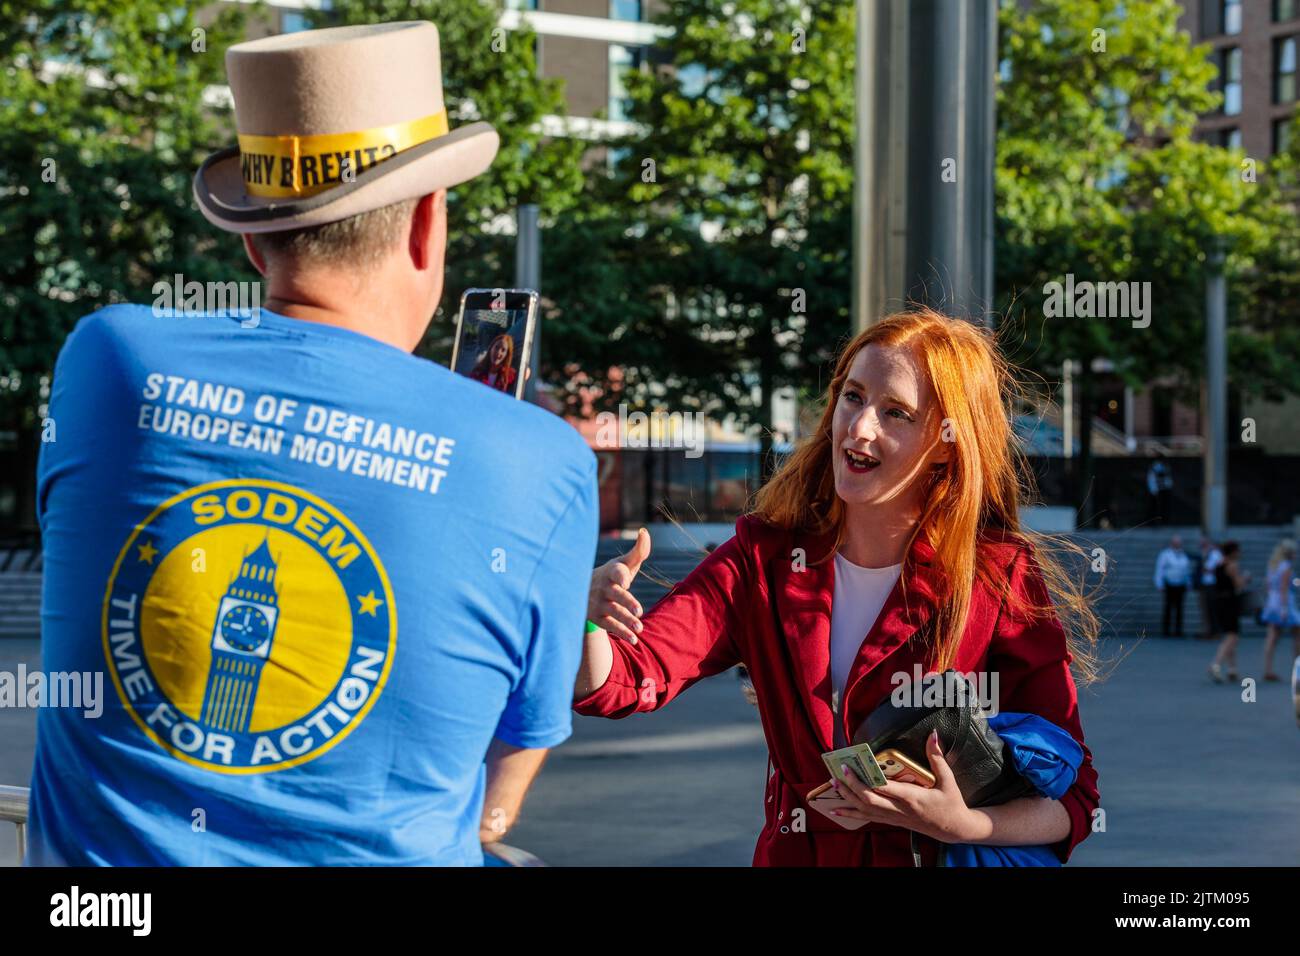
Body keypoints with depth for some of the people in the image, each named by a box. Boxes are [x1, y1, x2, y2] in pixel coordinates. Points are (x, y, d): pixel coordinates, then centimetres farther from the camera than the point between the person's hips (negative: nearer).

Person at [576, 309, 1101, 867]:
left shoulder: (1002, 577, -6)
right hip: (793, 853, 4)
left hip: (940, 858, -4)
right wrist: (589, 619, -30)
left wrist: (962, 825, -23)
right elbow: (618, 683, -10)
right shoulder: (765, 558, 2)